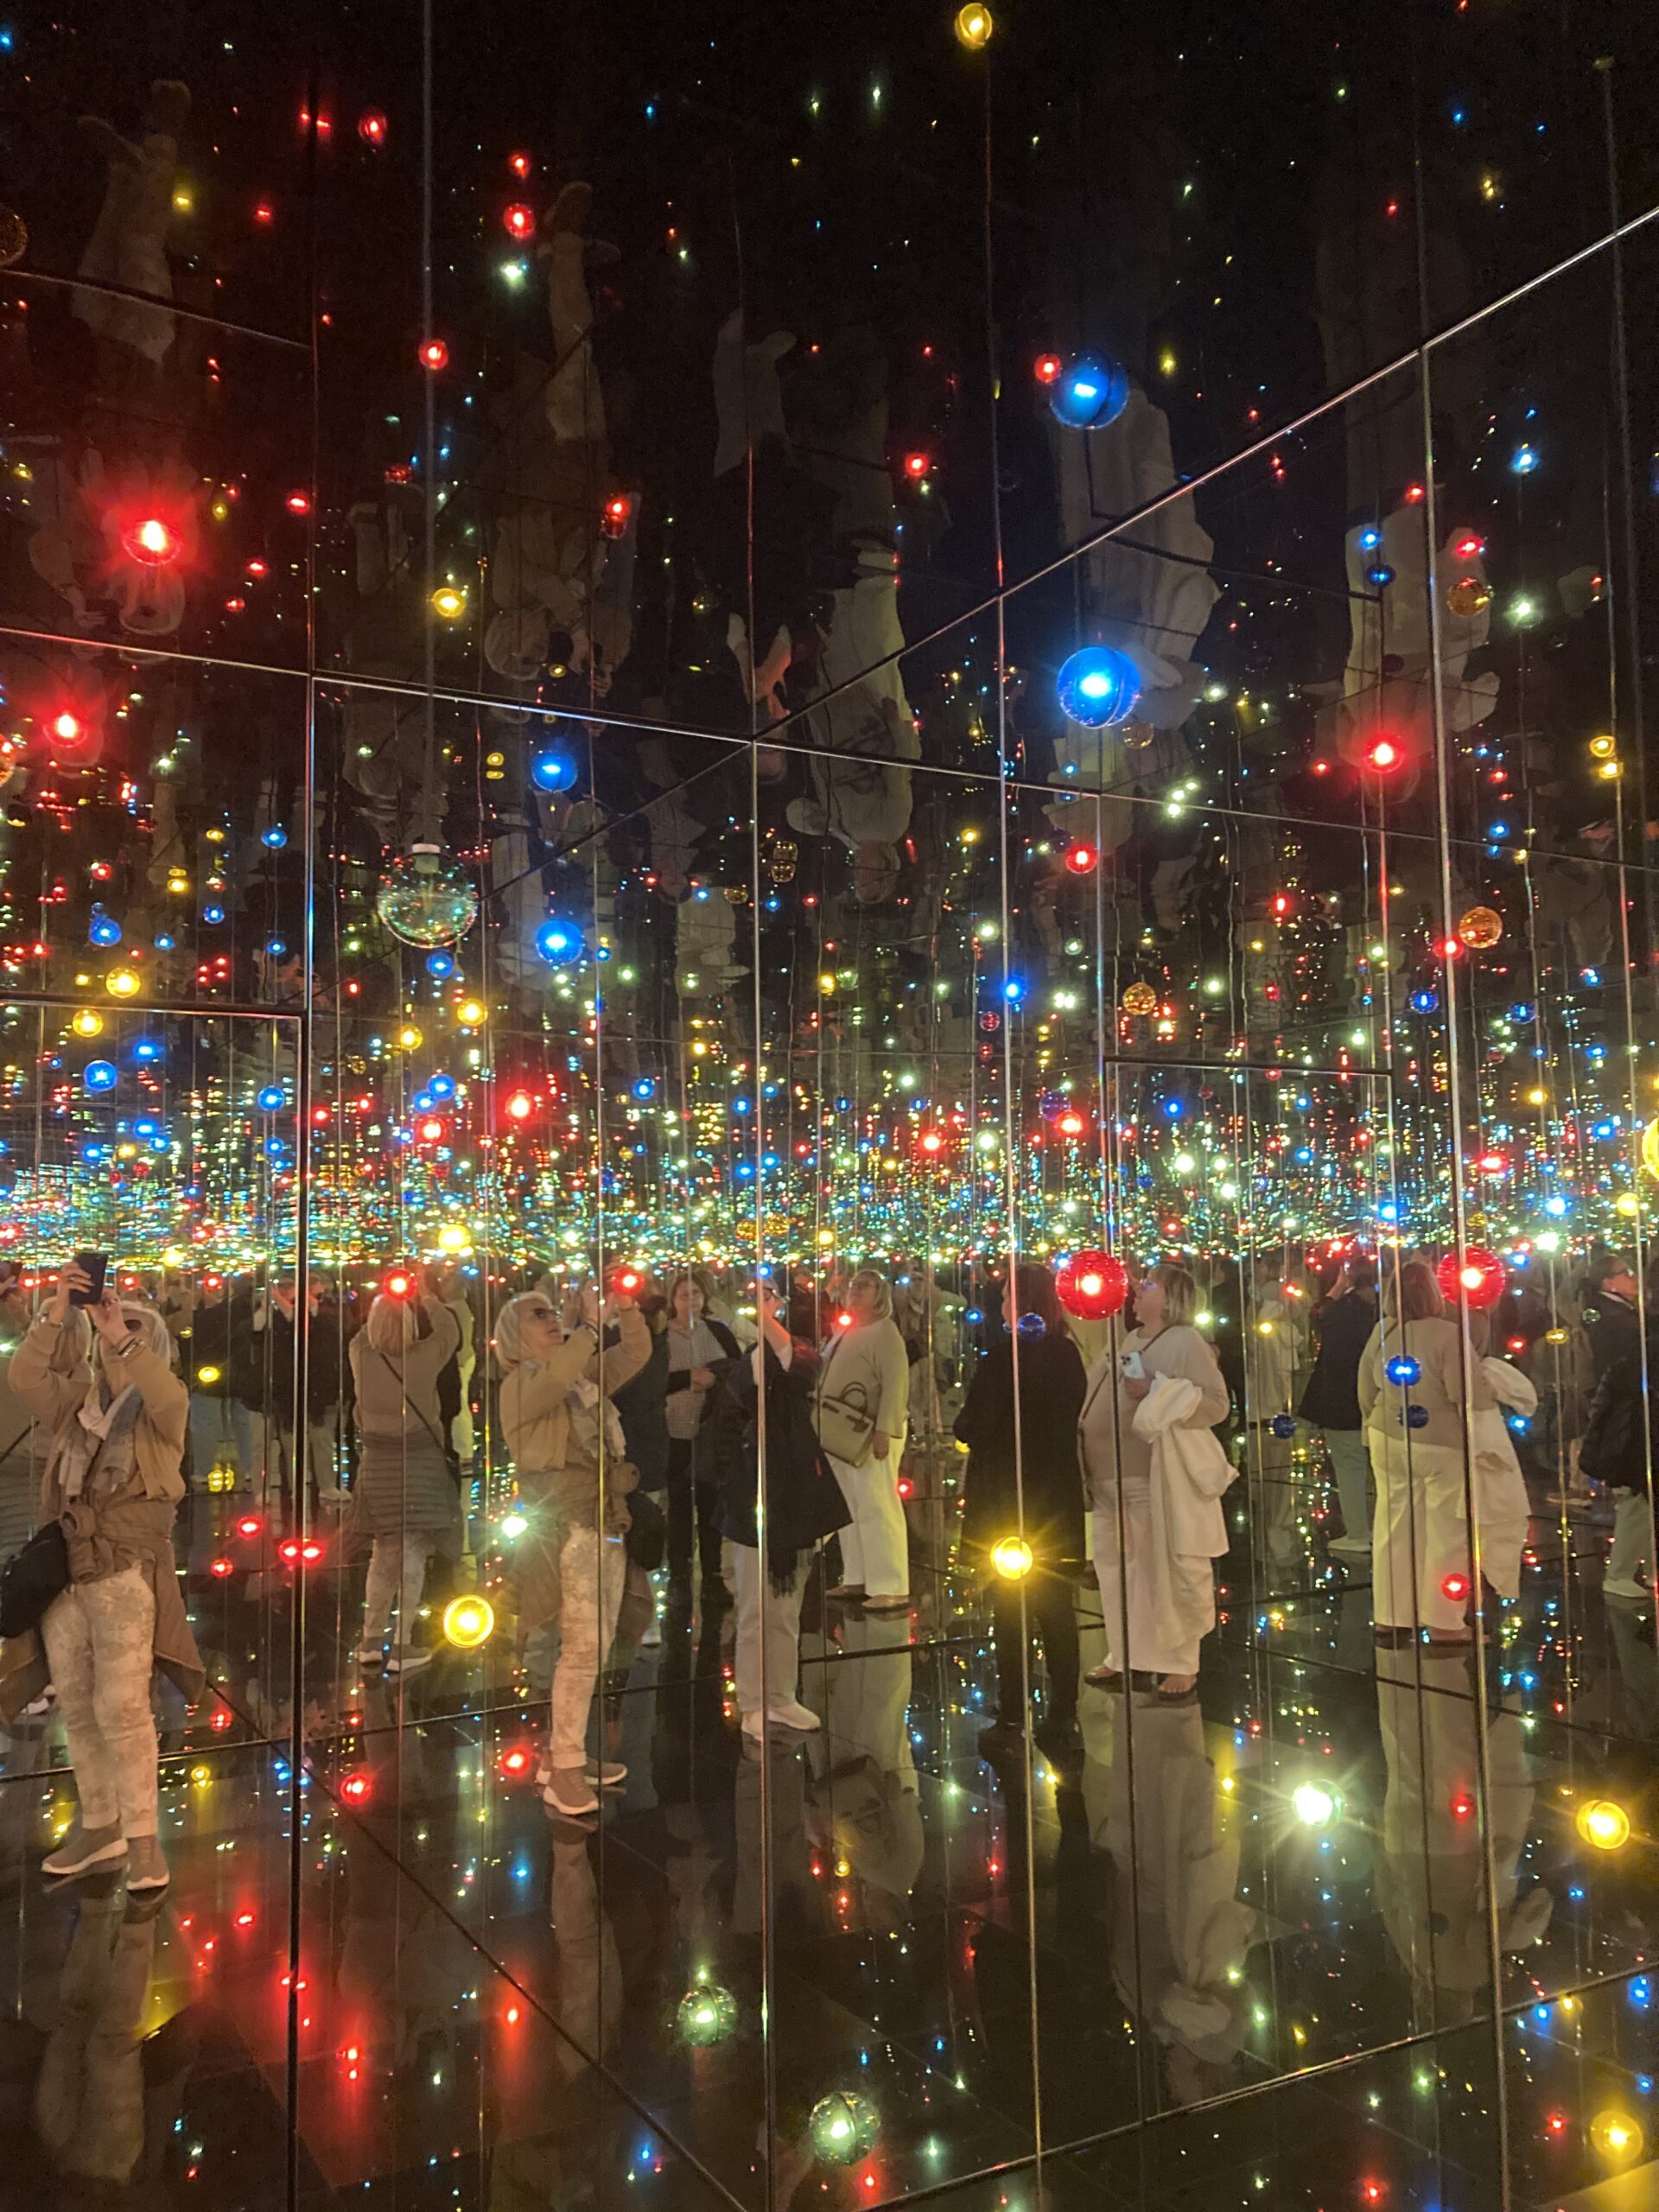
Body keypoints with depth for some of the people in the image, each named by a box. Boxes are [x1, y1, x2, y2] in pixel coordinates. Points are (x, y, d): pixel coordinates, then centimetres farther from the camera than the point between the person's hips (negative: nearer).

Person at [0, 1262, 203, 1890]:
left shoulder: (161, 1406, 2)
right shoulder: (76, 1400, 13)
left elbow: (169, 1399, -22)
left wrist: (122, 1340, -23)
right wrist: (57, 1316, -14)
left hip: (125, 1569, -5)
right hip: (64, 1566, 5)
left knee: (121, 1705, -8)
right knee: (76, 1706, 12)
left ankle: (142, 1838, 1)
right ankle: (99, 1825, 27)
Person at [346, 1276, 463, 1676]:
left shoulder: (361, 1357, -7)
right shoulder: (424, 1358, -15)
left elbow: (363, 1334, 16)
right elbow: (449, 1330, 4)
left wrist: (386, 1303, 20)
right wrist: (429, 1297, 15)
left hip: (377, 1463, 4)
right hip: (418, 1462, -4)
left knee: (383, 1553, 17)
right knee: (411, 1554, 2)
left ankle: (371, 1641, 23)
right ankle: (402, 1647, 4)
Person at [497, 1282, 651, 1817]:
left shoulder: (587, 1376, 16)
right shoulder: (520, 1385, -5)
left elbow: (636, 1354, 18)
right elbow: (556, 1377, -27)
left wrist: (627, 1312, 2)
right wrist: (591, 1322, -24)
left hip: (607, 1526, 8)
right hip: (566, 1526, -8)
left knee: (596, 1647, 10)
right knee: (582, 1645, -12)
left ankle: (563, 1752, 20)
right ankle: (563, 1771, -4)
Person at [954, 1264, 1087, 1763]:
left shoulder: (1002, 1358, -18)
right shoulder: (1069, 1355, 0)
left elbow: (972, 1429, -17)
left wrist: (963, 1425, 4)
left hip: (1005, 1501, -5)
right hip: (1059, 1499, 5)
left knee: (1010, 1609, 4)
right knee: (1058, 1608, 11)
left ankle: (1012, 1721, 9)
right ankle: (1063, 1719, 16)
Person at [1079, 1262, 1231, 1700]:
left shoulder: (1185, 1341, -8)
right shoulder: (1127, 1340, 16)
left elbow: (1217, 1402, -17)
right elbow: (1097, 1394, 22)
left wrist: (1156, 1392, -23)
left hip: (1154, 1478, -8)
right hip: (1109, 1476, 8)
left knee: (1165, 1573, -2)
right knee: (1115, 1569, 13)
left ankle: (1182, 1664, 9)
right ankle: (1124, 1655, 25)